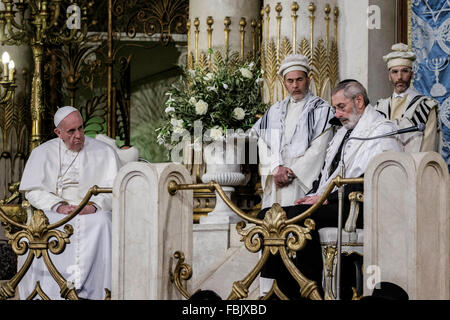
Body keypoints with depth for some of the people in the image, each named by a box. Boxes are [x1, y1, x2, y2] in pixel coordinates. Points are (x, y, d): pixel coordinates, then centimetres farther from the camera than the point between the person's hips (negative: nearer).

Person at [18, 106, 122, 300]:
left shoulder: (104, 152, 8)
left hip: (93, 213, -1)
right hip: (55, 211, 1)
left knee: (102, 223, -36)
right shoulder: (42, 153, 11)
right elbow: (33, 191, 4)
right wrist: (58, 206, -13)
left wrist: (95, 205, -18)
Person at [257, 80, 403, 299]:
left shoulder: (382, 131, -4)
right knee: (267, 216, -5)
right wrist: (313, 196, 5)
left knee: (299, 215, -34)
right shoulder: (344, 132, 26)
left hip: (356, 208, -10)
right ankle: (287, 291, -11)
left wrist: (327, 198, -18)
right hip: (330, 204, 10)